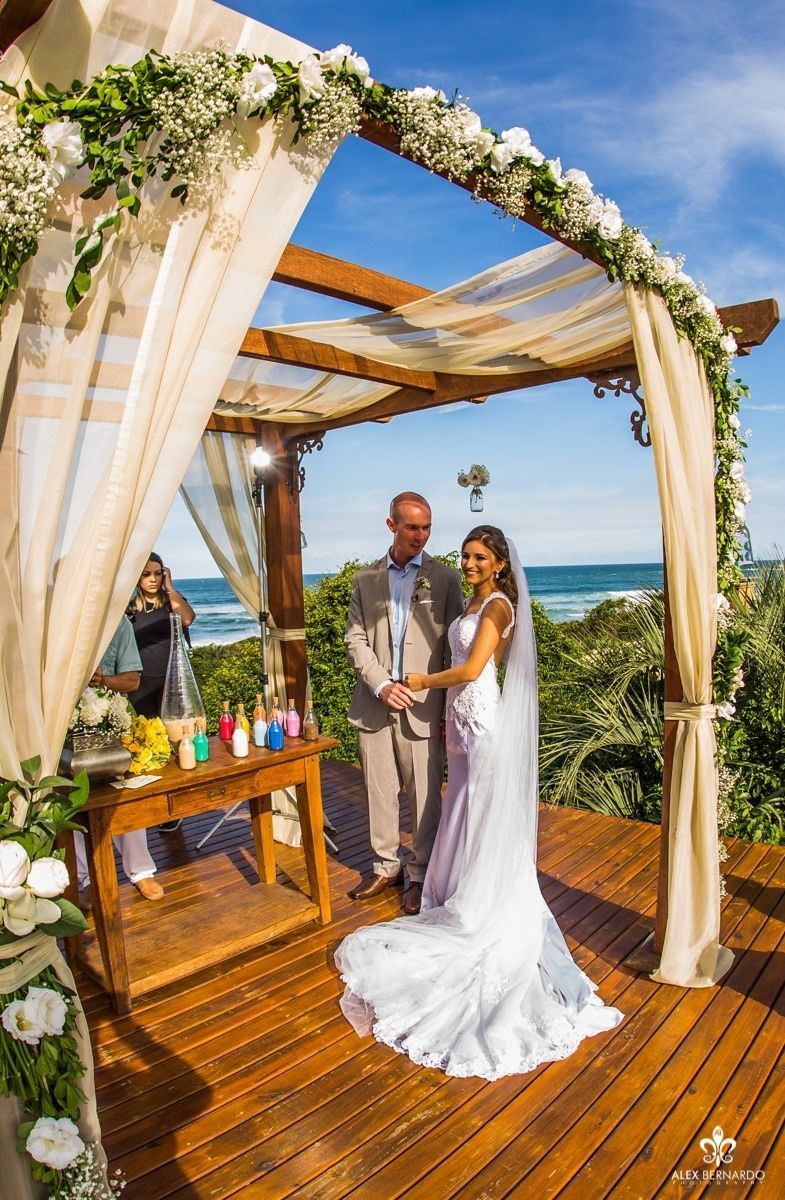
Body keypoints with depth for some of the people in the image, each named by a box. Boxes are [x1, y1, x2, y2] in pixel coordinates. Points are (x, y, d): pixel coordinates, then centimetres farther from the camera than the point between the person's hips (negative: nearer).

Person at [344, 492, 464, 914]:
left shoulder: (444, 578, 0)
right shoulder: (366, 579, 7)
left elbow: (455, 646, 0)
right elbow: (355, 639, 5)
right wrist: (381, 684, -10)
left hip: (423, 708, -2)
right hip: (374, 705, 3)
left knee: (424, 798, 5)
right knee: (379, 793, 13)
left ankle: (421, 875, 24)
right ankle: (386, 867, 33)